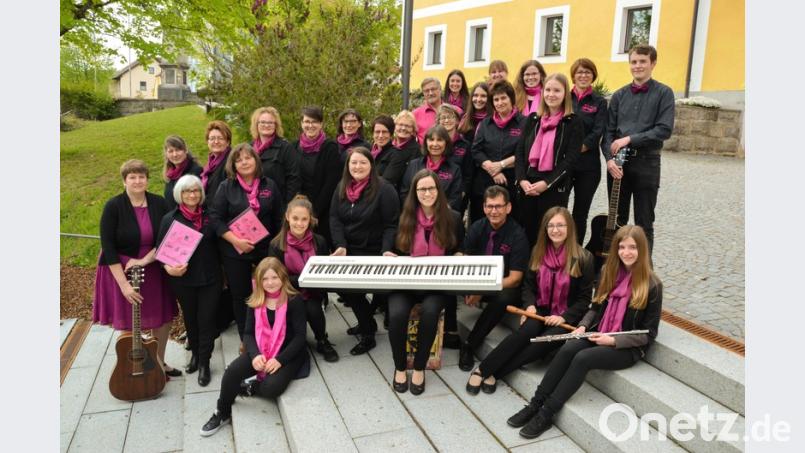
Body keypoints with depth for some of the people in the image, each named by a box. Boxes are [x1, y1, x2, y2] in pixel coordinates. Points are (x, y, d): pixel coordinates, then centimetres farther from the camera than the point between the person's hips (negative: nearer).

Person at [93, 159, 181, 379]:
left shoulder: (159, 203, -3)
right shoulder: (113, 206, -13)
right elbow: (108, 247, -15)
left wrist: (145, 260, -20)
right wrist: (123, 283, -20)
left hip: (153, 269, 4)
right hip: (121, 270, -3)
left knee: (163, 317, 11)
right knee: (129, 325, 4)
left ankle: (159, 362, 32)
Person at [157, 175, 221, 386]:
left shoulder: (210, 216, 0)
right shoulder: (170, 219, -3)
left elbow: (218, 243, 6)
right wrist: (168, 267, -19)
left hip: (210, 278, 0)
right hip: (183, 280, 0)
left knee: (207, 320, 1)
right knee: (190, 319, 17)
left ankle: (204, 363, 14)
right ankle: (195, 353, 39)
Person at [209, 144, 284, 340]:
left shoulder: (269, 185, 3)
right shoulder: (226, 187, -2)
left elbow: (279, 218, 8)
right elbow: (215, 218, -7)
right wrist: (236, 241, -18)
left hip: (266, 250, 1)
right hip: (234, 252, -1)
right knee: (240, 296, 9)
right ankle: (246, 340, 24)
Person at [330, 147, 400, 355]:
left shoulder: (384, 189, -12)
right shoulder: (342, 187, 6)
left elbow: (391, 225, -15)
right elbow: (334, 217, 1)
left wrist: (386, 251, -27)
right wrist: (340, 245, -13)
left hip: (374, 252, -6)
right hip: (348, 250, 6)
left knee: (354, 286, -14)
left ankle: (368, 334, 11)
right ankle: (366, 321, 22)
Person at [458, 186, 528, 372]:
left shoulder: (517, 236, -15)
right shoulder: (477, 227, -2)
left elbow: (515, 279, -17)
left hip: (504, 287, -3)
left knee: (504, 298, -39)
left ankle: (469, 344, -23)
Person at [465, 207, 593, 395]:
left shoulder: (583, 258, -5)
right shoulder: (538, 251, 6)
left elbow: (585, 298, -2)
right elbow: (528, 284, 12)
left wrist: (564, 317, -15)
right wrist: (530, 305, -7)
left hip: (566, 318, -2)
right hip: (540, 310, 2)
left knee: (545, 343, -31)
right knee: (527, 330, -31)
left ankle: (494, 373, -24)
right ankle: (482, 369, -26)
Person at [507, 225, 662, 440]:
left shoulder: (652, 285, -12)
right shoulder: (609, 272, 4)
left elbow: (648, 334, -9)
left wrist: (613, 340, -21)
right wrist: (583, 325, -5)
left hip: (629, 347, -5)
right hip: (599, 334, 5)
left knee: (583, 358, -30)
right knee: (567, 349, -26)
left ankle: (546, 413, -22)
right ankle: (535, 404, -21)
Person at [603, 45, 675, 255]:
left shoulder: (663, 93, -1)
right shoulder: (619, 95, 9)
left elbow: (664, 129, -11)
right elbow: (609, 131, 4)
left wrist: (629, 139, -15)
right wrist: (610, 158, -11)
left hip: (646, 163, -3)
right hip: (618, 162, 3)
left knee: (644, 223, 4)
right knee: (617, 220, 12)